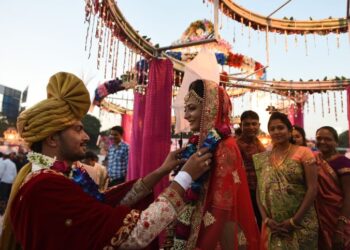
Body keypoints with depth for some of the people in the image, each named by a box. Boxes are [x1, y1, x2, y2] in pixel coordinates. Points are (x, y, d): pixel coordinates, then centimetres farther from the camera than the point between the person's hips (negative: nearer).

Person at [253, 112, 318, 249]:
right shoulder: (263, 159, 4)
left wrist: (294, 221, -13)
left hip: (301, 223, -3)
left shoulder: (303, 152, -6)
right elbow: (259, 191, 4)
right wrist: (266, 219, -8)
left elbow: (312, 189, -10)